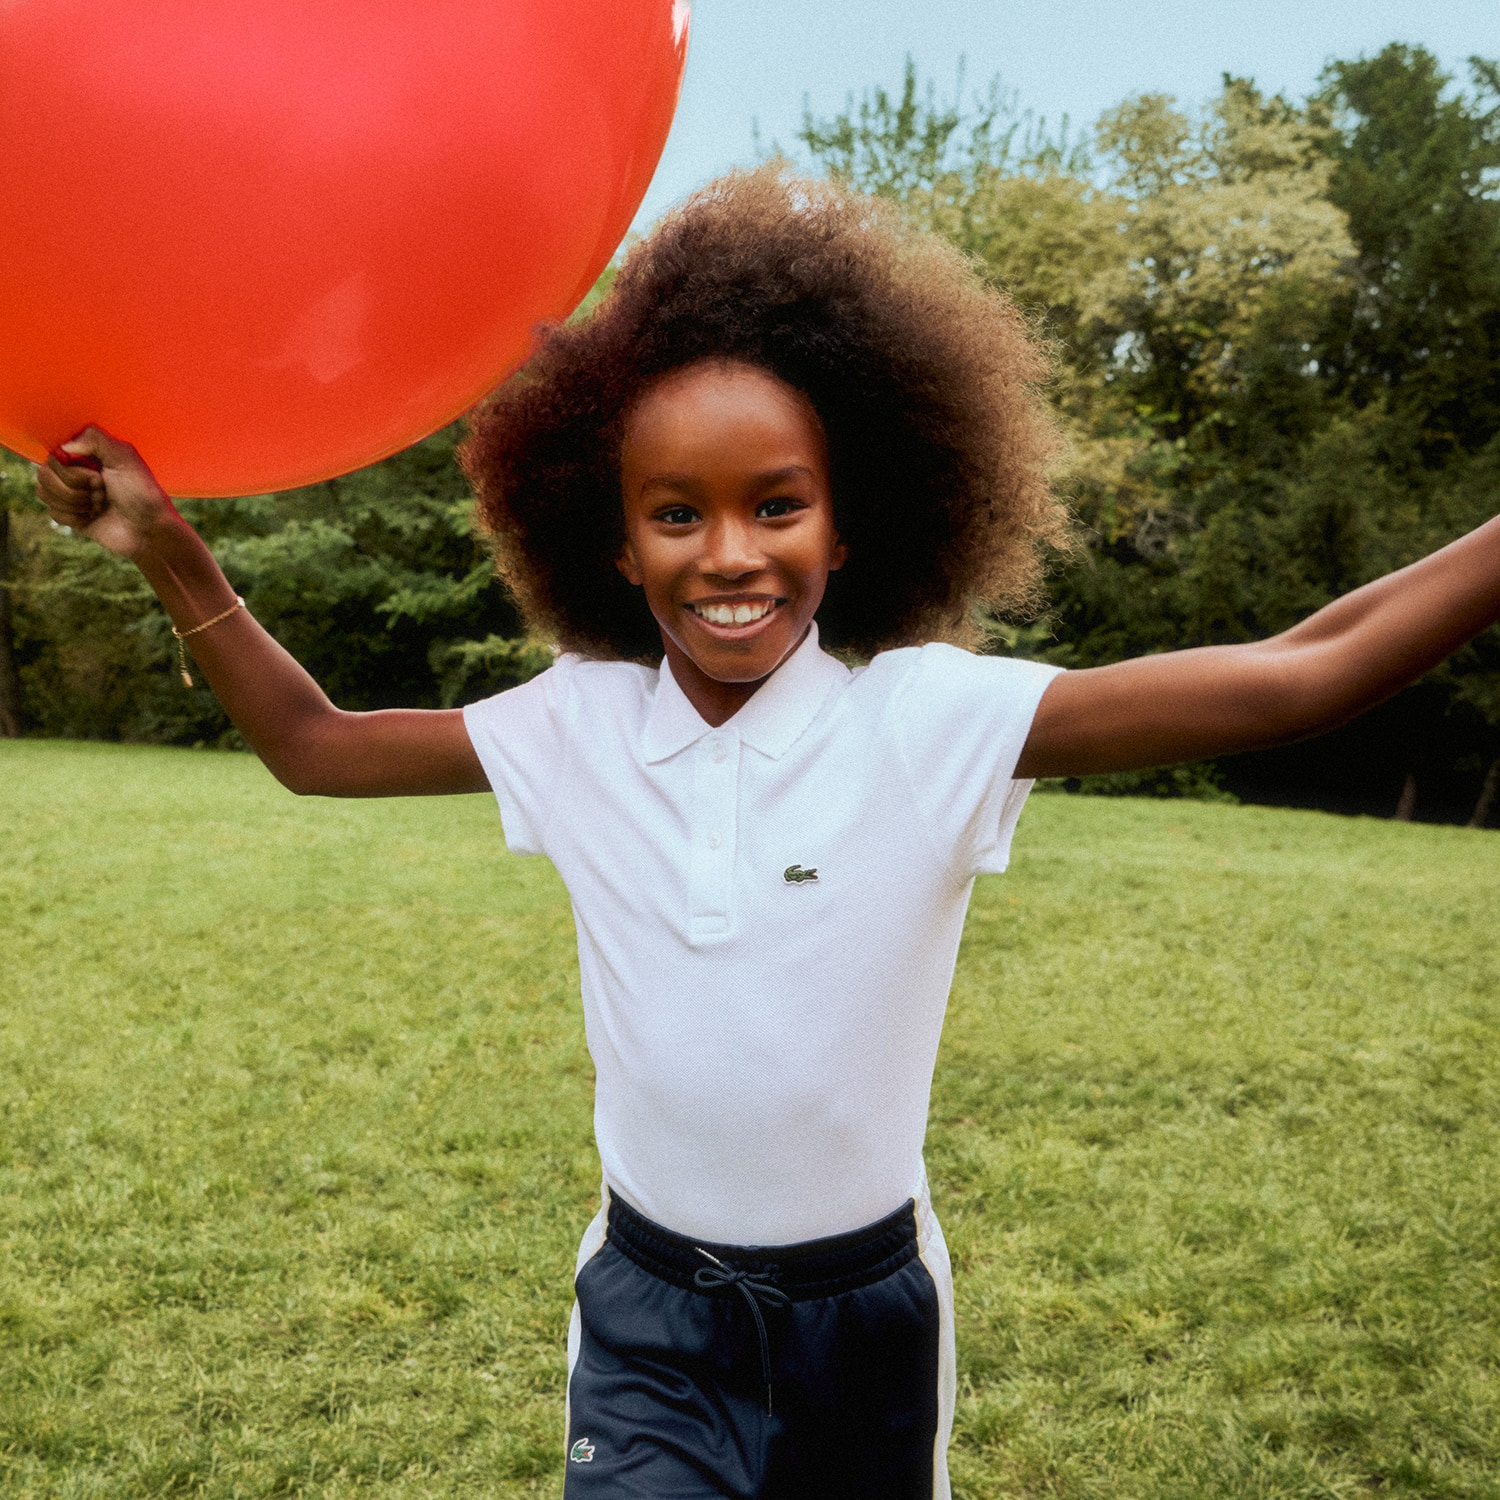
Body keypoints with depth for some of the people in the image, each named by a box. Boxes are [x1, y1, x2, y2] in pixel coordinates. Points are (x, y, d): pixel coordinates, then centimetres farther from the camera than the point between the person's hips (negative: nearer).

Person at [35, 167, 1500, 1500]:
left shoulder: (932, 720, -18)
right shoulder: (572, 729, -9)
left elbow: (1296, 675, -22)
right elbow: (313, 745, 3)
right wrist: (168, 549, -7)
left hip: (865, 1313, 0)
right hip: (647, 1308, 1)